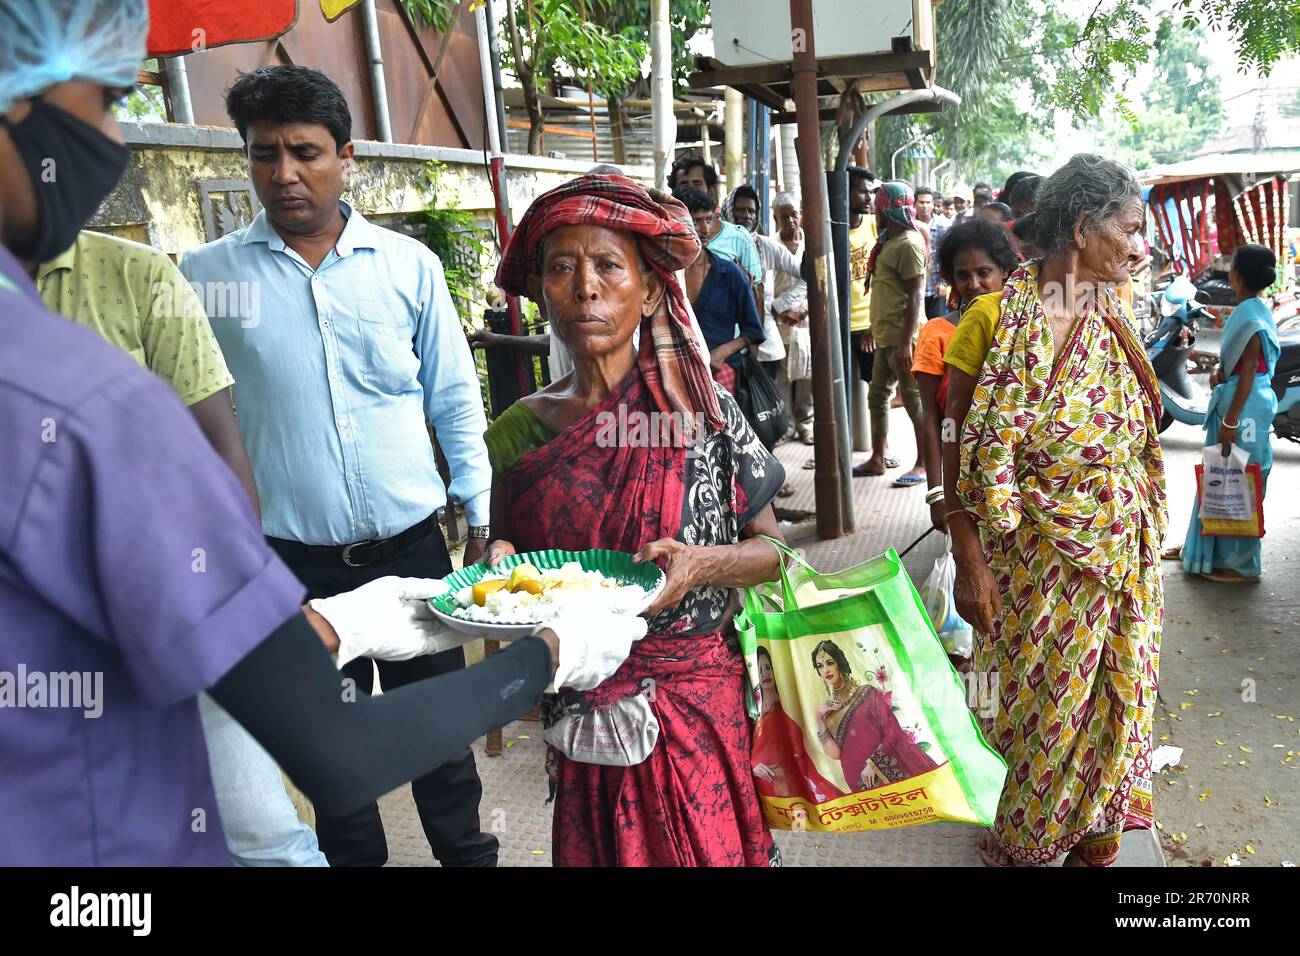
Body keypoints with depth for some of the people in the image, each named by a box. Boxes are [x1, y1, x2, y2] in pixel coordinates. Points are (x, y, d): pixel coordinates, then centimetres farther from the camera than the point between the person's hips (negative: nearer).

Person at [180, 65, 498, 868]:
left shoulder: (409, 265, -1)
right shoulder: (206, 277, -2)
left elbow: (456, 401, 5)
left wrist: (483, 514, 3)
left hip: (412, 545, 1)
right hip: (291, 556, 0)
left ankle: (466, 851, 36)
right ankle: (354, 855, 38)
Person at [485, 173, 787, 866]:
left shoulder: (701, 409, -8)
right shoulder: (516, 433, -2)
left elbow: (770, 548, -2)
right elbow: (508, 554, 10)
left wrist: (699, 564, -21)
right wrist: (502, 568, -12)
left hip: (697, 702, -1)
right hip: (580, 707, 2)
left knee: (706, 848, 10)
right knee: (600, 848, 15)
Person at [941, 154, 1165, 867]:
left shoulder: (1112, 321, 5)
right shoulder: (994, 319, -14)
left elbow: (1135, 441, 11)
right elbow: (958, 453, -14)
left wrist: (1142, 551, 8)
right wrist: (970, 562, -16)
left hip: (1122, 558, 6)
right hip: (1041, 558, -5)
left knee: (1114, 698, 17)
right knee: (1047, 707, 10)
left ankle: (1095, 837, 41)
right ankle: (1022, 843, 35)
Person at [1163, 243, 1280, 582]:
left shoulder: (1251, 315, -19)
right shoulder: (1249, 309, 10)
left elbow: (1248, 371, -21)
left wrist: (1230, 420, -20)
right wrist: (1219, 370, 3)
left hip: (1245, 406, -10)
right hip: (1231, 400, 10)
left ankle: (1241, 565, 9)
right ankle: (1201, 547, 30)